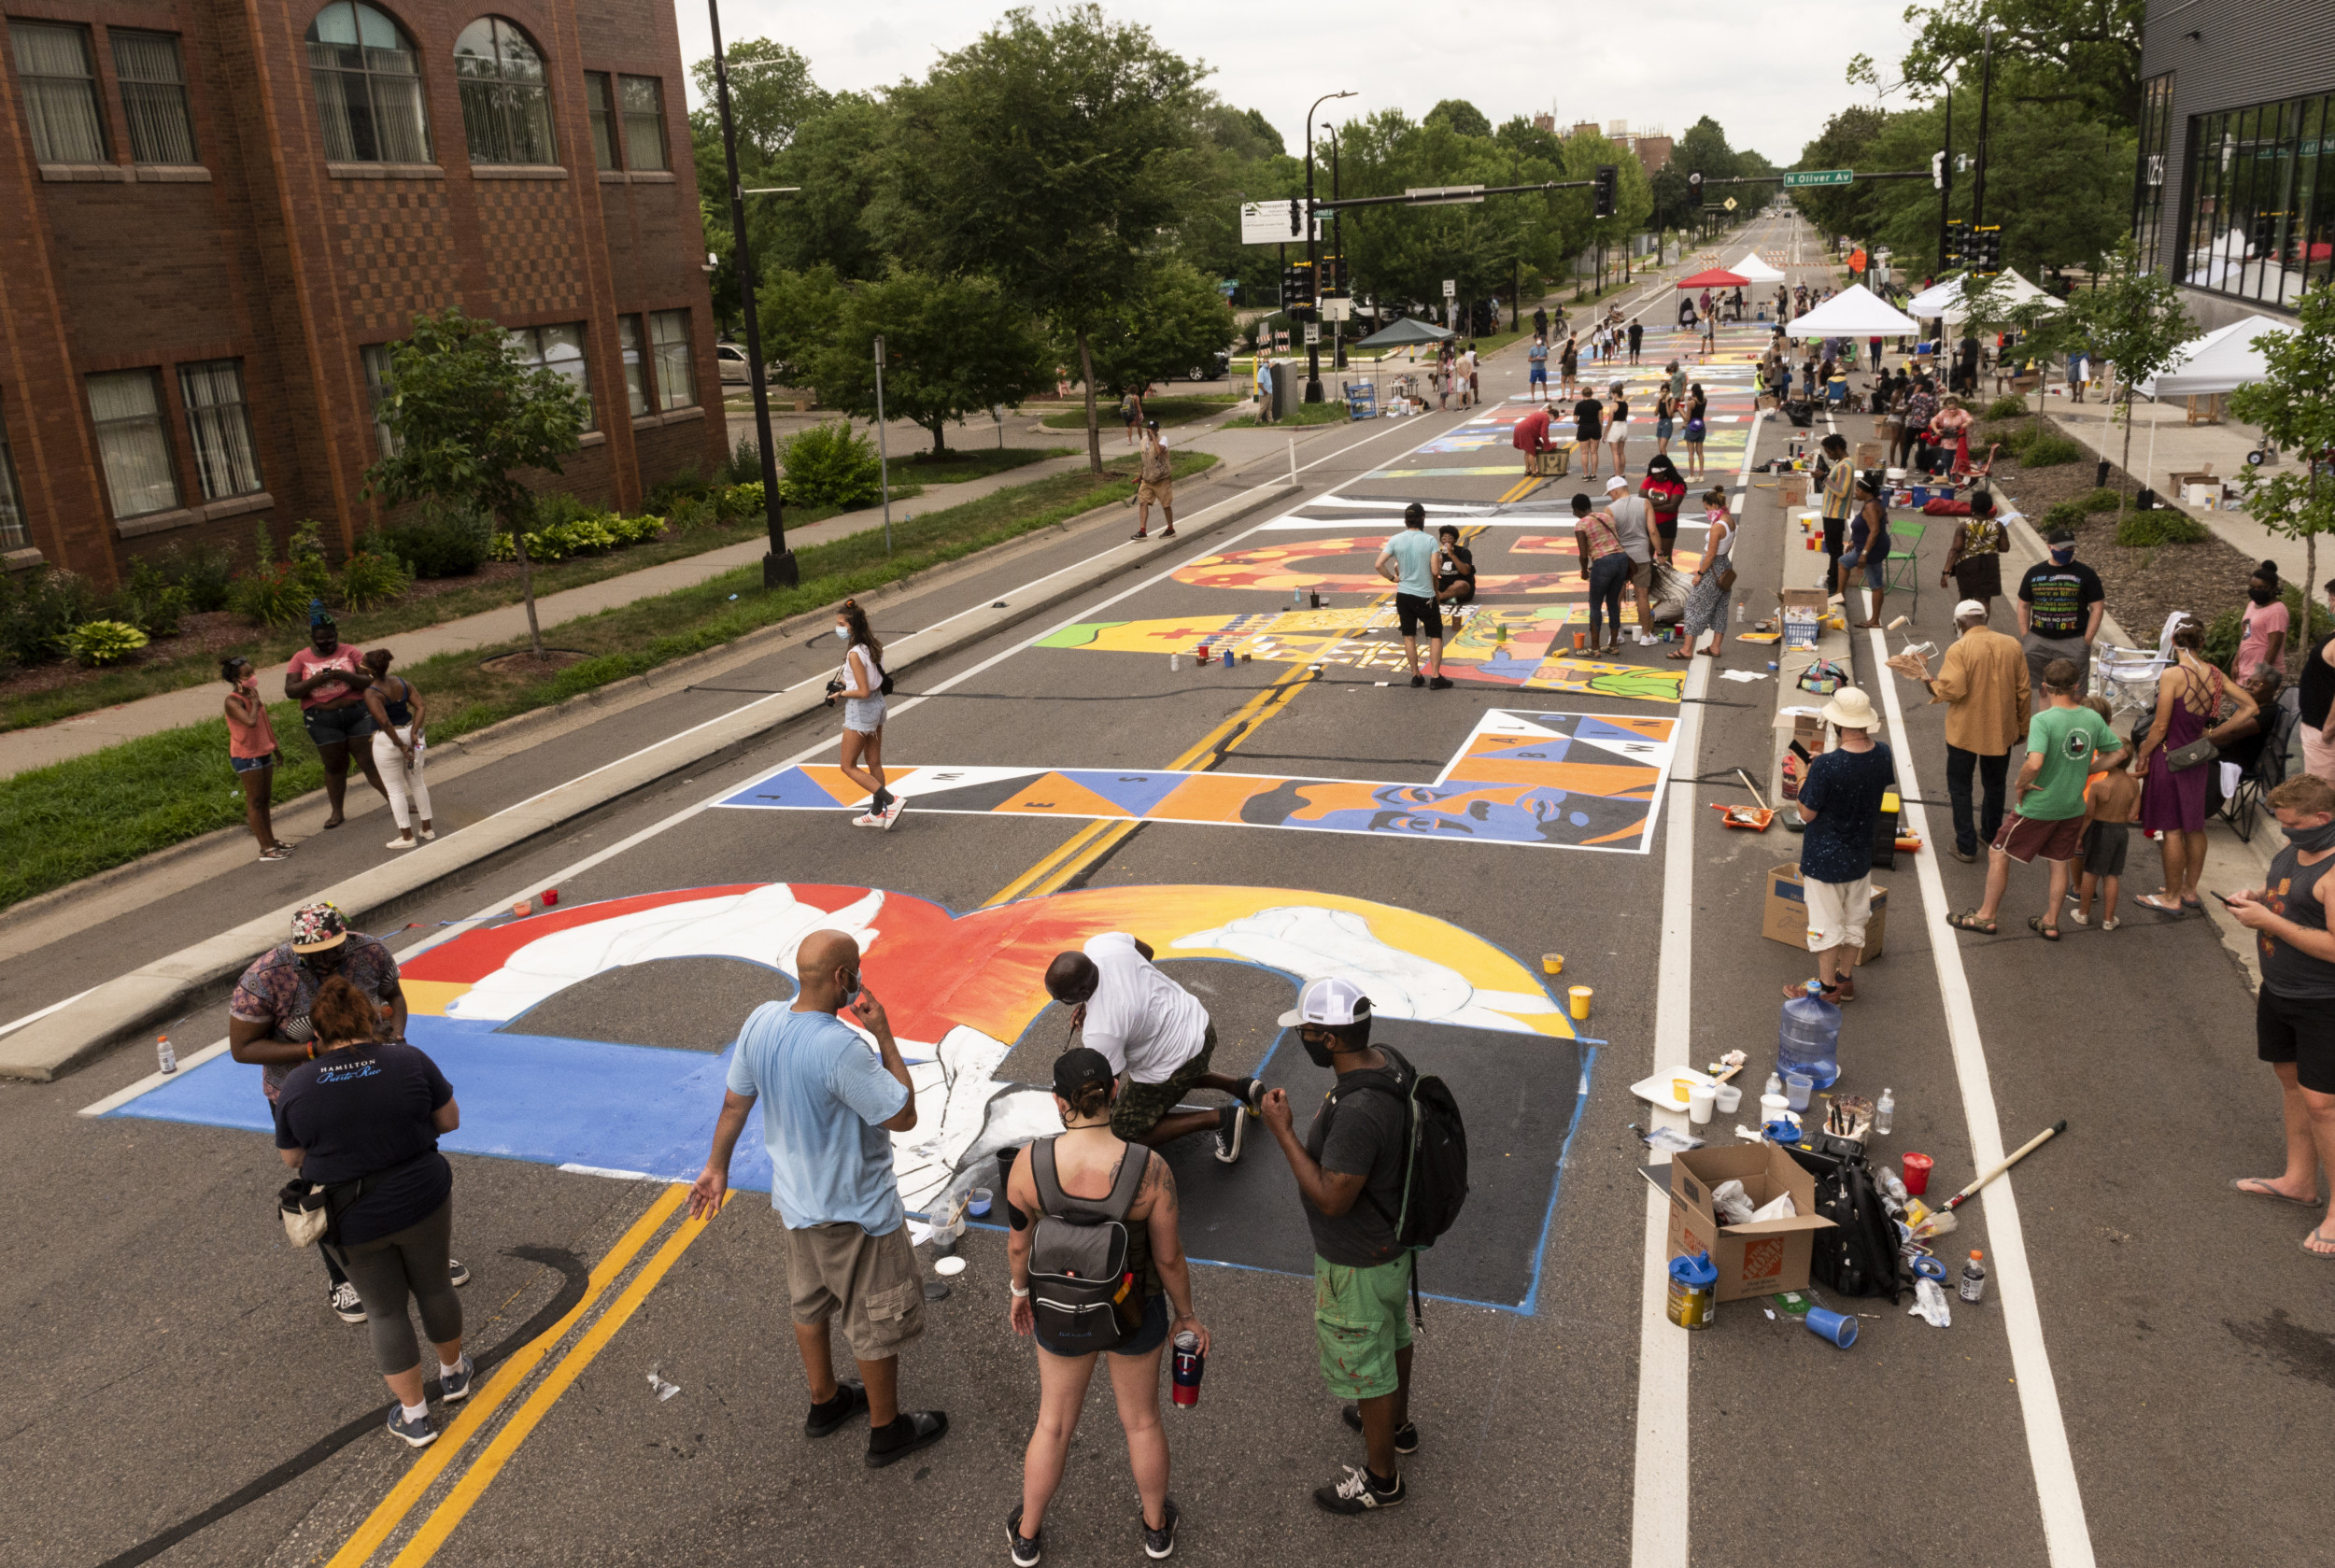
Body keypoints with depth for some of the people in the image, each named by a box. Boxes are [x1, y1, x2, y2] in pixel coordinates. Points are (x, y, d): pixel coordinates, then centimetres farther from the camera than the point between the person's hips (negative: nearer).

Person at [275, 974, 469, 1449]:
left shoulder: (297, 1085, -9)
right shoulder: (410, 1062, -10)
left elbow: (292, 1157, 3)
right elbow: (450, 1120, -1)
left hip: (351, 1223, 0)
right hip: (422, 1202, 0)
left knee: (385, 1309, 14)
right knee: (434, 1287, 21)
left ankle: (414, 1417, 19)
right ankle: (453, 1373, 41)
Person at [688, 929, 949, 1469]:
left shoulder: (761, 1021, -11)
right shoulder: (841, 1048, -35)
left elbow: (735, 1101, 3)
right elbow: (904, 1117, -25)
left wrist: (717, 1166, 17)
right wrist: (884, 1037, -21)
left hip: (796, 1197, 8)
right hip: (854, 1209, -8)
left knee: (811, 1302, 27)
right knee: (877, 1320, 13)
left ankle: (825, 1402, 49)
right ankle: (887, 1430, 32)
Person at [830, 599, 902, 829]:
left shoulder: (855, 654, -24)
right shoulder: (872, 646, 2)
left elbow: (863, 692, -26)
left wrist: (841, 693, -12)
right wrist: (846, 682, 6)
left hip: (861, 710, -9)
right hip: (877, 705, 9)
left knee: (849, 767, 4)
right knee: (874, 763, 17)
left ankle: (891, 801, -4)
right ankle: (877, 813, 25)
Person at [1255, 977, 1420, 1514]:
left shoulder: (1358, 1112, -39)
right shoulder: (1387, 1061, -10)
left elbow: (1332, 1198, -31)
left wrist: (1283, 1132, -27)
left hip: (1358, 1263, -9)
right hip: (1394, 1238, 9)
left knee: (1363, 1364, 13)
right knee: (1391, 1333, 30)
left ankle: (1381, 1480, 34)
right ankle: (1397, 1424, 55)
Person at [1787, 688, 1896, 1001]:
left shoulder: (1826, 766, -30)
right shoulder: (1882, 754, -11)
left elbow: (1807, 814, -20)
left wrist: (1804, 782, -4)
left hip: (1825, 860, -6)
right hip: (1861, 856, 6)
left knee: (1826, 924, 10)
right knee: (1855, 921, 21)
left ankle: (1827, 987, 23)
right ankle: (1846, 979, 36)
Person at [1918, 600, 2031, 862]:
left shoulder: (1959, 649, -17)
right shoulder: (2012, 645, -1)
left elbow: (1952, 690, -25)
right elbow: (2022, 691, 4)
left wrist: (1931, 683, -3)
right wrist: (2022, 728, 14)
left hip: (1965, 731, -5)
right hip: (2002, 730, 5)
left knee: (1960, 786, 10)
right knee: (1994, 784, 23)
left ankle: (1966, 846, 11)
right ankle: (1991, 834, 39)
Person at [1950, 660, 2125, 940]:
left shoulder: (2043, 721, -23)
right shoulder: (2094, 719, -4)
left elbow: (2034, 764, -36)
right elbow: (2118, 752, 9)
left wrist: (2021, 785, -17)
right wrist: (2085, 771, 11)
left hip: (2038, 808, -6)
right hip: (2073, 808, 6)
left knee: (1999, 856, 11)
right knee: (2059, 864, 19)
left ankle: (1986, 916, 21)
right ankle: (2050, 923, 29)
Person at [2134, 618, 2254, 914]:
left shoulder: (2172, 675, -19)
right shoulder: (2215, 675, 0)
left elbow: (2160, 726, -17)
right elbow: (2249, 707, 5)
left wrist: (2142, 757, -5)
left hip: (2170, 757, -7)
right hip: (2198, 757, 7)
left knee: (2172, 830, 2)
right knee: (2194, 827, 17)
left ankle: (2171, 898, 11)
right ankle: (2190, 890, 29)